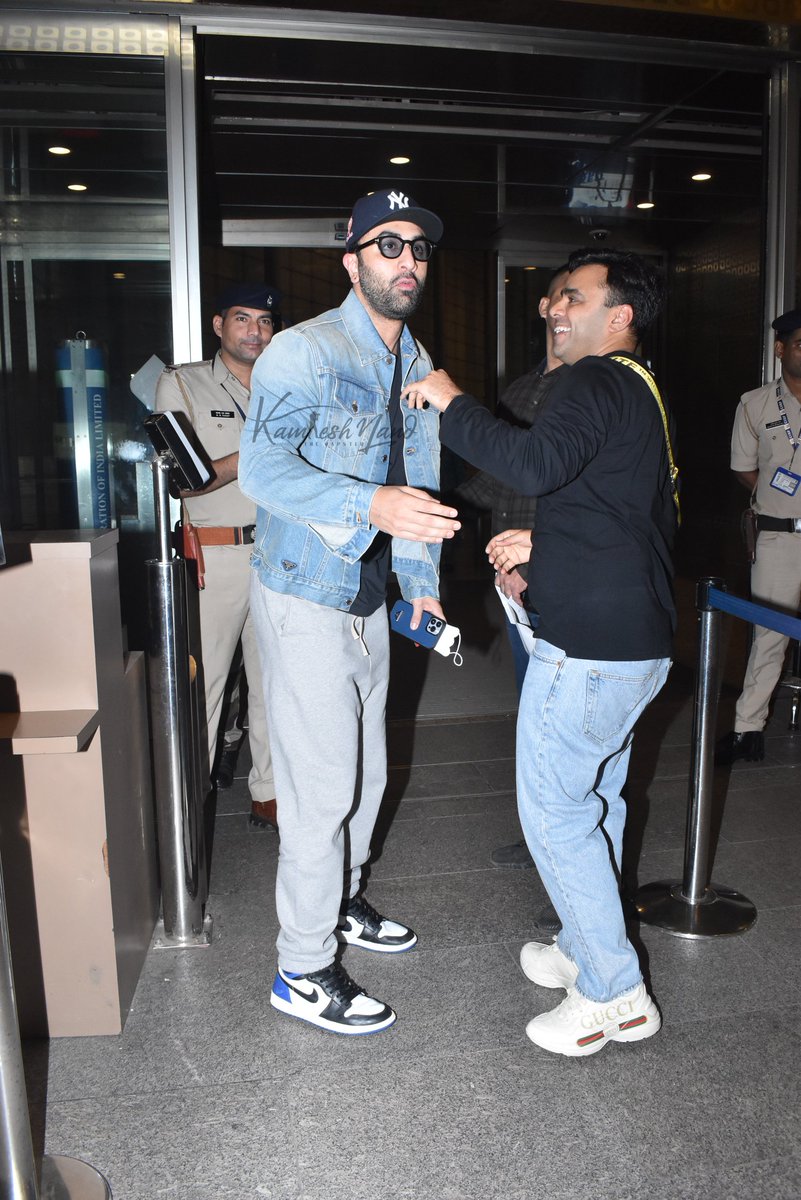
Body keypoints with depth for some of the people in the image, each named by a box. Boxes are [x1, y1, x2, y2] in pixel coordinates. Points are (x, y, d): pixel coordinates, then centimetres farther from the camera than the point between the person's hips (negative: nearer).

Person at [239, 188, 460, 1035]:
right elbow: (264, 466, -29)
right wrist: (370, 505, -42)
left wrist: (421, 581, 14)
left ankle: (341, 901, 43)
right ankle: (303, 973, 12)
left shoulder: (415, 361, 12)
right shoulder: (304, 352, -15)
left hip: (368, 599, 8)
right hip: (305, 599, -8)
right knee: (322, 787, -5)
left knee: (366, 772, 19)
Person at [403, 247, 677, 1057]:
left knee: (553, 812, 0)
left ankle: (614, 994, 10)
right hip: (639, 642, 10)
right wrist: (539, 547, 23)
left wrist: (451, 405, -18)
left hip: (589, 647, -10)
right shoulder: (642, 393, 19)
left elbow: (537, 462, -32)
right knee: (595, 800, 20)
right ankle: (587, 950, 36)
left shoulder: (597, 382, -13)